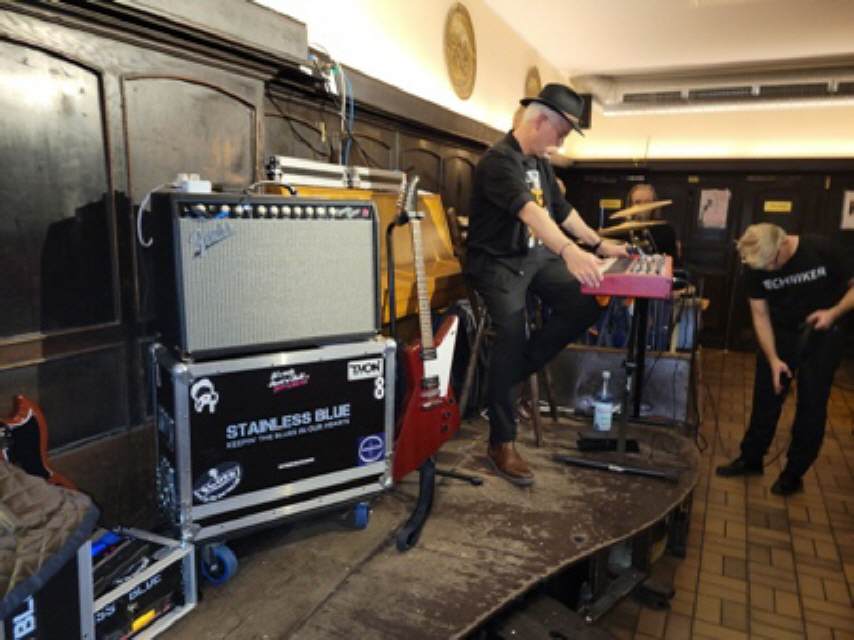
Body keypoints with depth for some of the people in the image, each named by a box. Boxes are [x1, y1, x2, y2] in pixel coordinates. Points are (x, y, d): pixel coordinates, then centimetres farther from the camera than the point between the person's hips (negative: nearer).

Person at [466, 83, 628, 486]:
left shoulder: (540, 163, 13)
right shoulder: (500, 160, -19)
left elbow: (561, 210, 22)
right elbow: (529, 211, -36)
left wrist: (599, 245, 22)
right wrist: (569, 251, -50)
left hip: (536, 255, 9)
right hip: (498, 262, -8)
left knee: (585, 303, -10)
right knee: (511, 338, -21)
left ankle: (518, 368, 4)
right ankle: (502, 444, -10)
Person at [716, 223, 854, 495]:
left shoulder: (822, 249, -20)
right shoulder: (755, 268, -14)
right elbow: (761, 316, -8)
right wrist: (773, 359, -15)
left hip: (821, 336, -2)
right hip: (779, 334, 2)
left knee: (812, 406, 4)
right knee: (765, 400, 9)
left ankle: (794, 473, 18)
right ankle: (750, 459, 25)